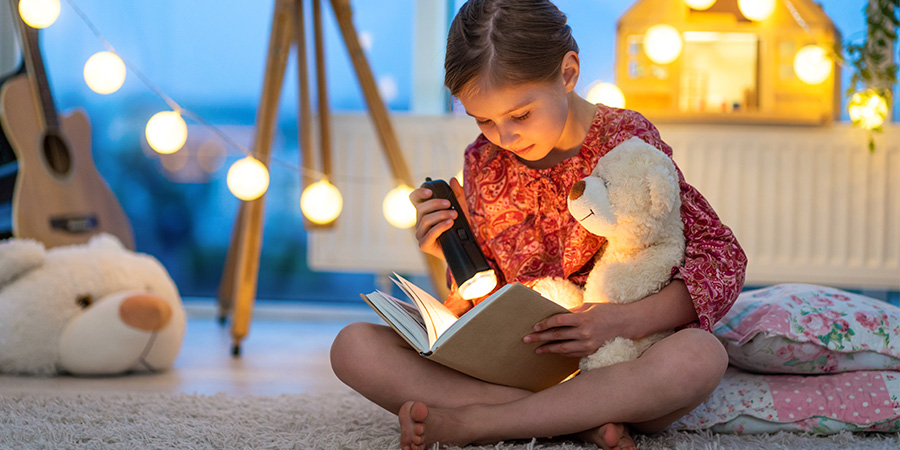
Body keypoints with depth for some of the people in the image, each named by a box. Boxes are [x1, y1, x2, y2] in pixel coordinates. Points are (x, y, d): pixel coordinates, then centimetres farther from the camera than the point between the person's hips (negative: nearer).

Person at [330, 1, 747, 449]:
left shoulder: (626, 138, -5)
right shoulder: (483, 161, 6)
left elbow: (724, 258, -10)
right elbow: (483, 303, 13)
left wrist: (620, 321, -24)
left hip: (616, 363, -3)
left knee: (702, 356, -37)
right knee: (353, 346, -17)